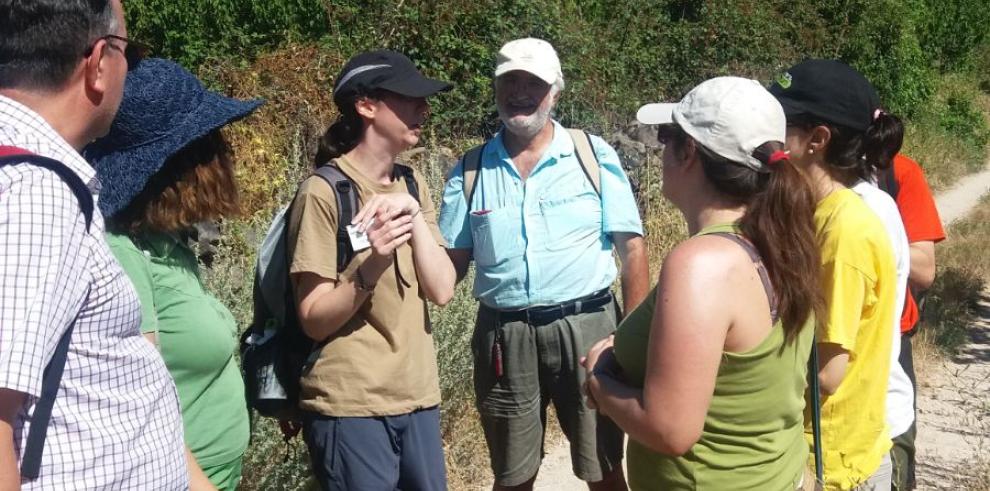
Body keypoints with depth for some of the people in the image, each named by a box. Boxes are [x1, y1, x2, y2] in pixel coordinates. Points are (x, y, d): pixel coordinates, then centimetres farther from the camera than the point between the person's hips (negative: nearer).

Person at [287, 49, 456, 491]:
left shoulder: (412, 184, 6)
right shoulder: (324, 192, -12)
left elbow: (442, 291, -4)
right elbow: (314, 321, -13)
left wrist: (413, 214, -16)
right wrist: (370, 268, -28)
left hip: (417, 396, 6)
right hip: (350, 406, -6)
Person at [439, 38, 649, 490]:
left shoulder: (595, 156, -2)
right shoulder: (469, 171, 4)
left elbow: (632, 247, -2)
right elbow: (453, 263, 7)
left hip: (586, 326, -2)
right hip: (504, 336, 2)